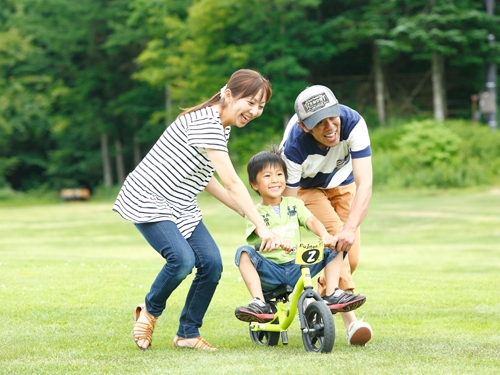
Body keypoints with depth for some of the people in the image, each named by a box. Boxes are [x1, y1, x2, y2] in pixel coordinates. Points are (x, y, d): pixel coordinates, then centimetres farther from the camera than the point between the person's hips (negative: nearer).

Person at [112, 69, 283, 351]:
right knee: (183, 259, -27)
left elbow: (203, 178, 9)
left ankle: (188, 333, 8)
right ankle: (150, 312, 1)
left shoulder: (222, 127, 7)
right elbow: (232, 182, -29)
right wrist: (262, 227, -31)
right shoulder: (205, 122, -24)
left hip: (181, 207, 9)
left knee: (212, 263, -7)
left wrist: (246, 212, 3)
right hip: (148, 201, -9)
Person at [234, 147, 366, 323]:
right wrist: (280, 241, -43)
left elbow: (311, 221, -4)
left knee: (336, 247, -7)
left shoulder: (294, 204, 13)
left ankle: (332, 296, -13)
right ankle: (259, 304, -39)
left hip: (296, 268, 3)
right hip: (269, 272, -3)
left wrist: (325, 236, -27)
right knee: (244, 252, -31)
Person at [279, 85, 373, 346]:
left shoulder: (353, 123, -37)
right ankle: (350, 320, -30)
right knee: (334, 234, -27)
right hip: (305, 186, -3)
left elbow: (364, 184, -42)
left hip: (341, 183, 3)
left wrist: (351, 228, -54)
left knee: (350, 257, -3)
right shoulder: (294, 147, -39)